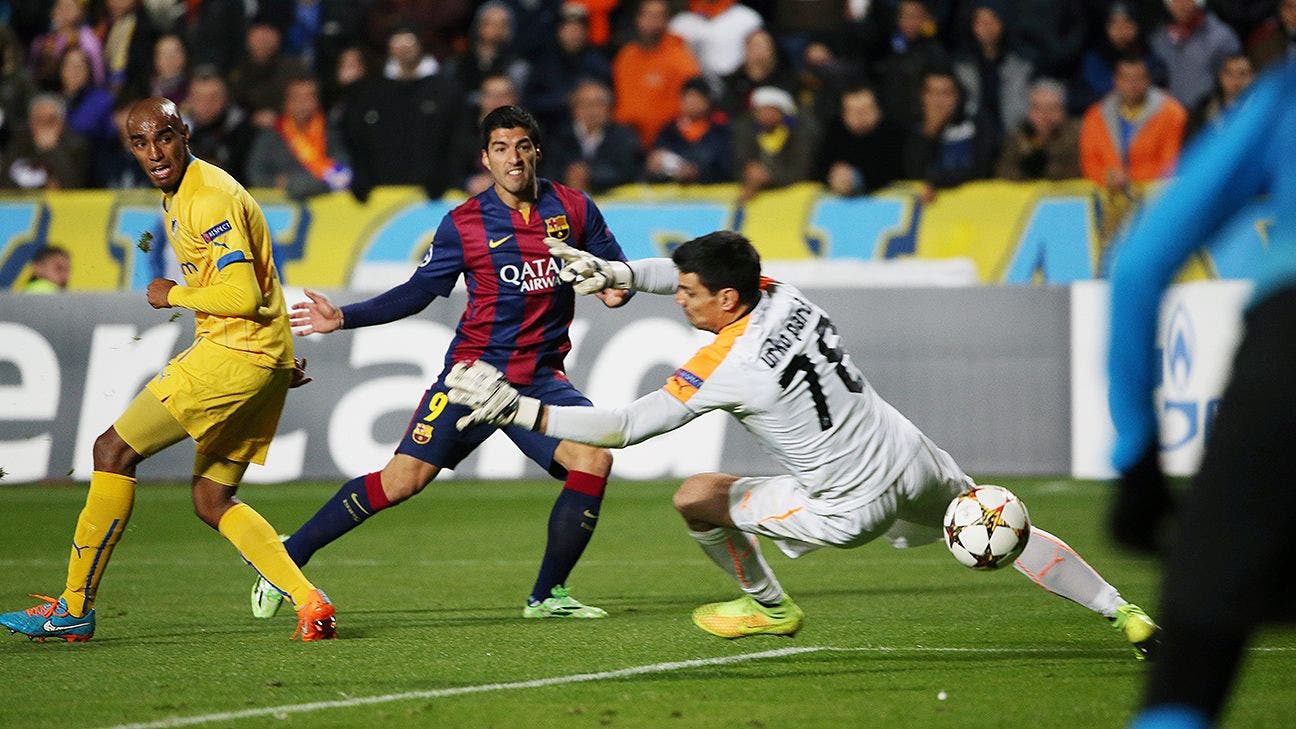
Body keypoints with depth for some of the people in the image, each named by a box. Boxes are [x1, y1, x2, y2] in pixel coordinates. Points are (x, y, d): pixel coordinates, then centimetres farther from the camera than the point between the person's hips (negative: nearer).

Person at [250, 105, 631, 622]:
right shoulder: (463, 223, -1)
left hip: (541, 378, 2)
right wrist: (344, 318, -1)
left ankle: (548, 595, -6)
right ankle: (287, 557, 4)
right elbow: (418, 292, 8)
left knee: (593, 458, -21)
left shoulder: (574, 209, 3)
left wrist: (617, 286, -10)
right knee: (402, 479, -10)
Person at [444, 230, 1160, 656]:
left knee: (697, 497, 3)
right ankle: (1126, 615, 17)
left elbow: (624, 427, -19)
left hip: (853, 505, -7)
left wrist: (517, 409, -17)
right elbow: (689, 268, 16)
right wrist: (618, 273, 3)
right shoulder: (782, 295, -3)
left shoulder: (723, 368, -21)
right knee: (1009, 535, 21)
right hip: (916, 462, 7)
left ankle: (769, 608, 25)